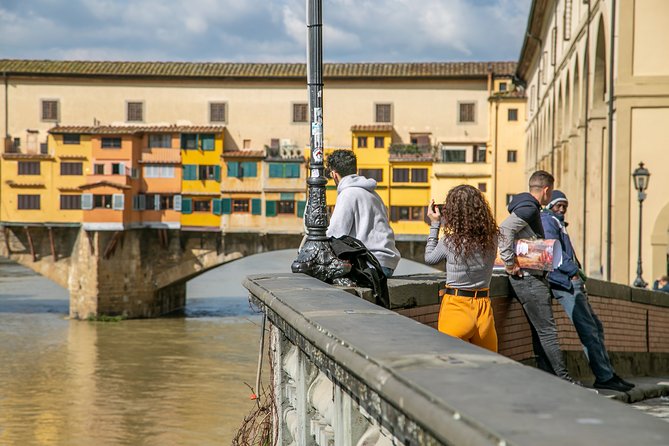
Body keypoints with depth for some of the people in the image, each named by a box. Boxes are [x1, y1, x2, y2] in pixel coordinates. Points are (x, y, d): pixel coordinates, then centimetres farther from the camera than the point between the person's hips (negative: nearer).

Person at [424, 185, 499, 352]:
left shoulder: (449, 241, -15)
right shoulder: (491, 239, -3)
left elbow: (429, 258, 5)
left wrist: (435, 224, 9)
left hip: (456, 307, -4)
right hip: (483, 306, 4)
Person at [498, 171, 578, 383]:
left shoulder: (531, 208, 18)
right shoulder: (529, 208, -14)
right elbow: (504, 230, -28)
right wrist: (510, 262, -24)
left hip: (532, 278, 11)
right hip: (528, 279, -11)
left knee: (540, 331, 11)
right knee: (547, 331, -10)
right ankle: (564, 380, -10)